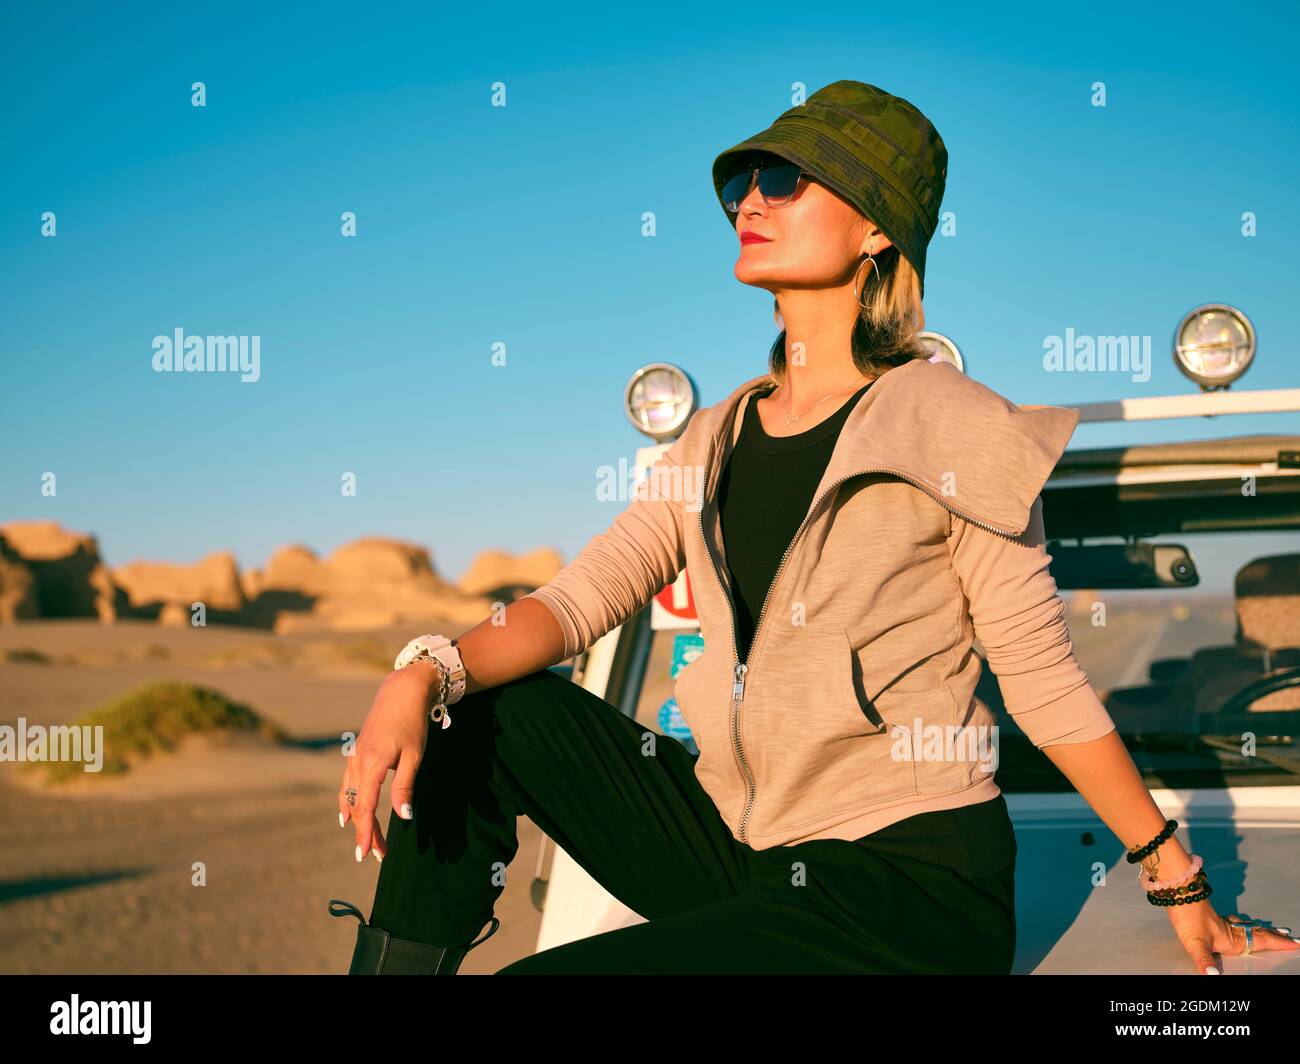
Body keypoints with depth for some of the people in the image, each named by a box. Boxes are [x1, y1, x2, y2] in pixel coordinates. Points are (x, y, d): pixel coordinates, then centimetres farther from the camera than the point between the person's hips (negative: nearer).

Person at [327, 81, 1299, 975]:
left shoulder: (953, 433, -8)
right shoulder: (718, 440, 11)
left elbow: (1045, 680, -5)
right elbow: (580, 598, 1)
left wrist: (1183, 891, -3)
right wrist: (421, 678, -17)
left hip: (914, 881, -6)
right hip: (743, 852, 6)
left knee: (536, 973, -23)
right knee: (488, 714, -5)